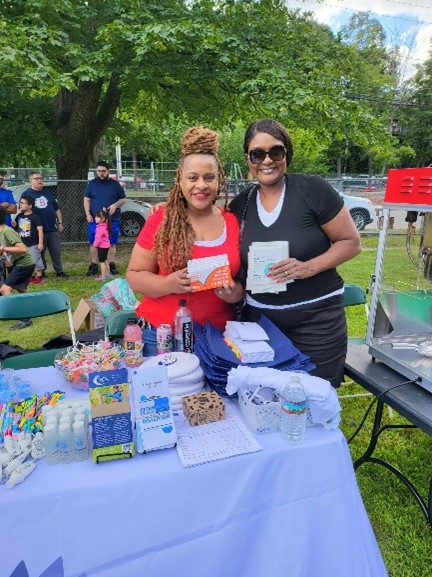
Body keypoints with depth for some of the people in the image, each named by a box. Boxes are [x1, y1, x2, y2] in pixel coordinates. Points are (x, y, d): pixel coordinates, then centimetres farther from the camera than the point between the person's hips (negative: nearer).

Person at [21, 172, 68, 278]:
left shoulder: (48, 193, 14)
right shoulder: (26, 194, 2)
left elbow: (57, 209, 17)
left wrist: (60, 223, 10)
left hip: (53, 228, 3)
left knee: (56, 251, 3)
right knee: (40, 252, 6)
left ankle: (59, 271, 11)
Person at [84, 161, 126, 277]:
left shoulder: (115, 184, 5)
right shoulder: (92, 183, 8)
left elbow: (123, 199, 8)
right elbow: (87, 199, 10)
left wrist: (115, 205, -13)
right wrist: (88, 214, -2)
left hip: (112, 220, -1)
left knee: (112, 243, 1)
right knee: (94, 243, 2)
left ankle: (112, 265, 10)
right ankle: (94, 265, 11)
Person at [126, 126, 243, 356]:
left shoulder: (233, 223, 1)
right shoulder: (161, 220, -5)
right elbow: (134, 275, -3)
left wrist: (234, 293, -13)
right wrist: (169, 284, -21)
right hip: (161, 336, -1)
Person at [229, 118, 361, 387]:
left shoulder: (312, 189, -10)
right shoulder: (241, 203, 4)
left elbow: (351, 241, -6)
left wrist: (307, 267, -20)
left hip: (316, 319, -3)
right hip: (259, 318, 4)